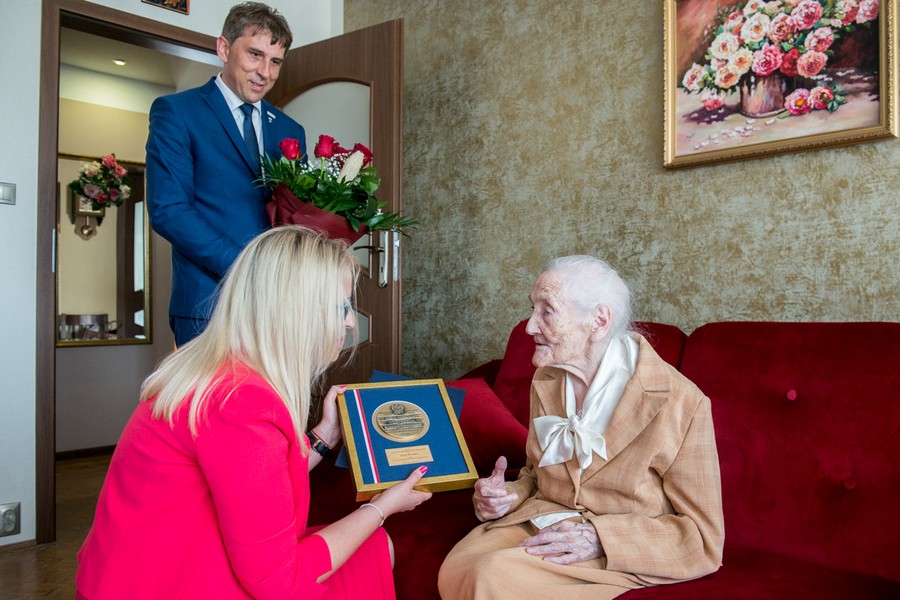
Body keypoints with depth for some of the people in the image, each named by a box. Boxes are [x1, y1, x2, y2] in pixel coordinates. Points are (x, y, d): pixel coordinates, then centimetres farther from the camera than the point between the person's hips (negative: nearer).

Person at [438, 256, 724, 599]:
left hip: (619, 557, -4)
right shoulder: (545, 380, 5)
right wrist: (508, 496, -6)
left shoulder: (680, 403, -15)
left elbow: (705, 539, -10)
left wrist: (599, 539, -21)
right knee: (453, 571, -26)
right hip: (541, 520, 5)